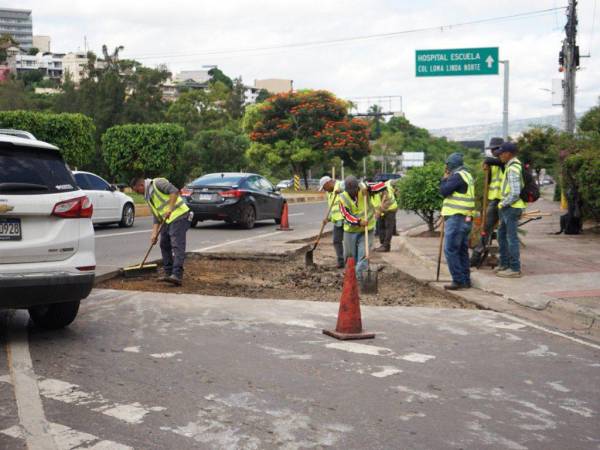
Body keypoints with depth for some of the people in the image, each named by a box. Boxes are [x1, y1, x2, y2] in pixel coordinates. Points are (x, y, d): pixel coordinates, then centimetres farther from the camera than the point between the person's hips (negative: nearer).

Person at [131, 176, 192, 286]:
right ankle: (168, 272, 23)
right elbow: (156, 217, 20)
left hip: (179, 216, -10)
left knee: (177, 246, -16)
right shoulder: (148, 197, 22)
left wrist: (170, 208, -23)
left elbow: (174, 191, -18)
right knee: (164, 245, 14)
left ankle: (177, 276, -23)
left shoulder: (157, 183, -4)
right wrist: (154, 234, 9)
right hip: (167, 220, 10)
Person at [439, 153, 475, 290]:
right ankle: (466, 280, 16)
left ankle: (458, 280, -8)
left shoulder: (458, 176, -14)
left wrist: (444, 178, 0)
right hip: (466, 219, 10)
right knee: (462, 251, 13)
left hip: (456, 218, -10)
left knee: (450, 250, -7)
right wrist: (447, 179, 13)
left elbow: (444, 191, -16)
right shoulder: (467, 176, 18)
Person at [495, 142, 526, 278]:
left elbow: (515, 193, -24)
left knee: (511, 238, -5)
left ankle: (515, 269, 0)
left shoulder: (513, 169, -19)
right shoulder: (512, 165, 12)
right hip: (507, 208, 10)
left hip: (511, 207, -10)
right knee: (501, 235, 18)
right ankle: (505, 264, 27)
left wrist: (502, 204, -13)